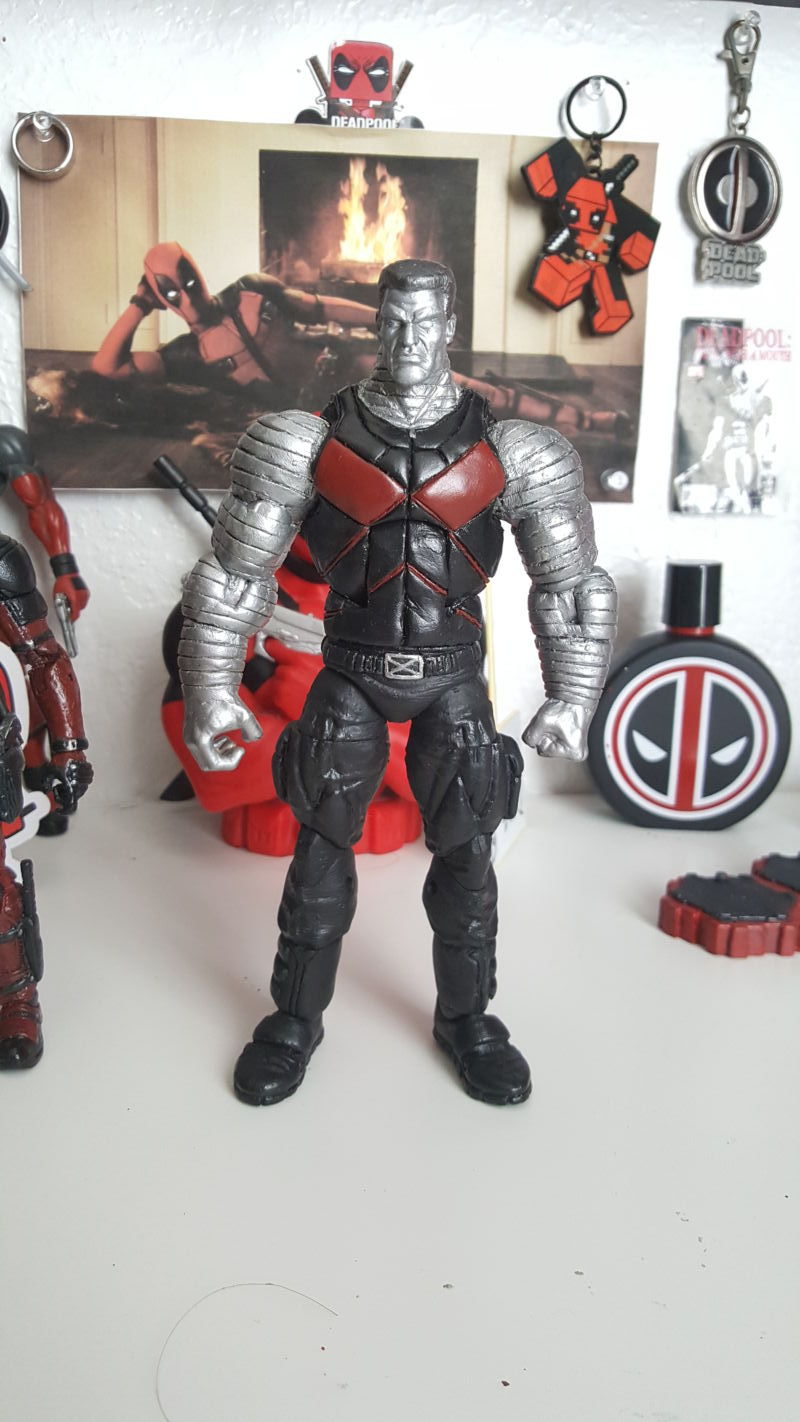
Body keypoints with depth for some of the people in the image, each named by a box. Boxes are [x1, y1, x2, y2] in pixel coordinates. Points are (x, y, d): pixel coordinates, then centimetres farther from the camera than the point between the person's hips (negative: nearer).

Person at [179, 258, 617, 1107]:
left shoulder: (502, 451, -5)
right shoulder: (313, 442, -7)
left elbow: (571, 585, 1)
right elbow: (234, 573, -3)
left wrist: (573, 698, -4)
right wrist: (210, 688, -6)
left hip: (452, 676, 1)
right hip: (352, 672, 0)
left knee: (465, 851, 5)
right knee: (322, 847, 4)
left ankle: (466, 1019, 27)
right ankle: (295, 1019, 26)